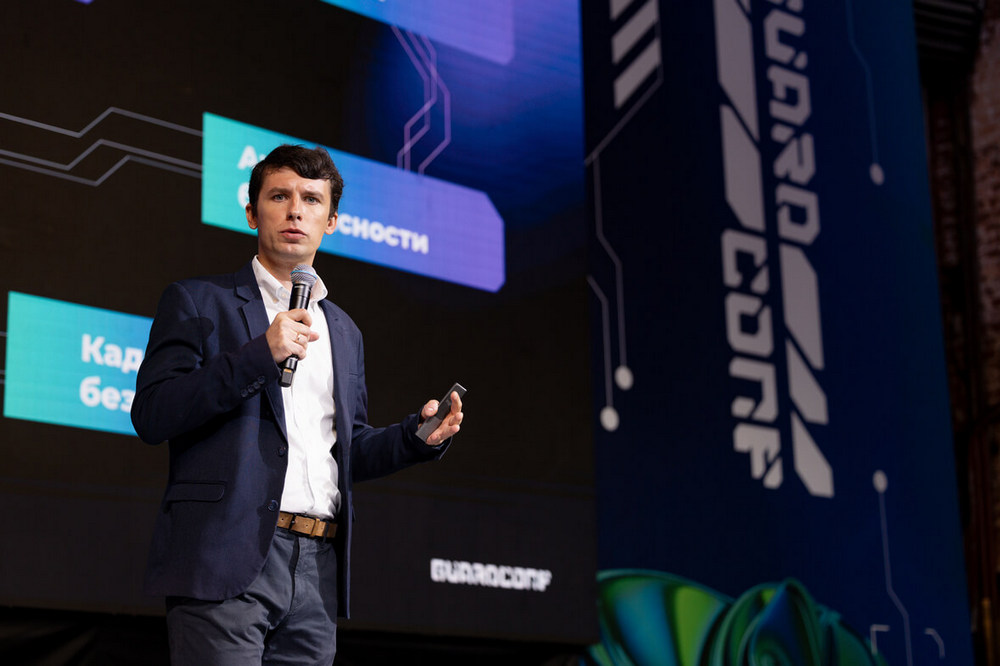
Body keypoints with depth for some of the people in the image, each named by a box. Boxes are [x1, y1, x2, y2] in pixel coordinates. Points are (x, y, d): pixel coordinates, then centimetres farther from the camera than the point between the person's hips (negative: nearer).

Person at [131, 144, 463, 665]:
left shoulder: (344, 333, 23)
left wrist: (417, 436, 6)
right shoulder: (197, 302, 7)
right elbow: (151, 416, -5)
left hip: (317, 570, 5)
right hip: (228, 561, -5)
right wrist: (260, 355, -13)